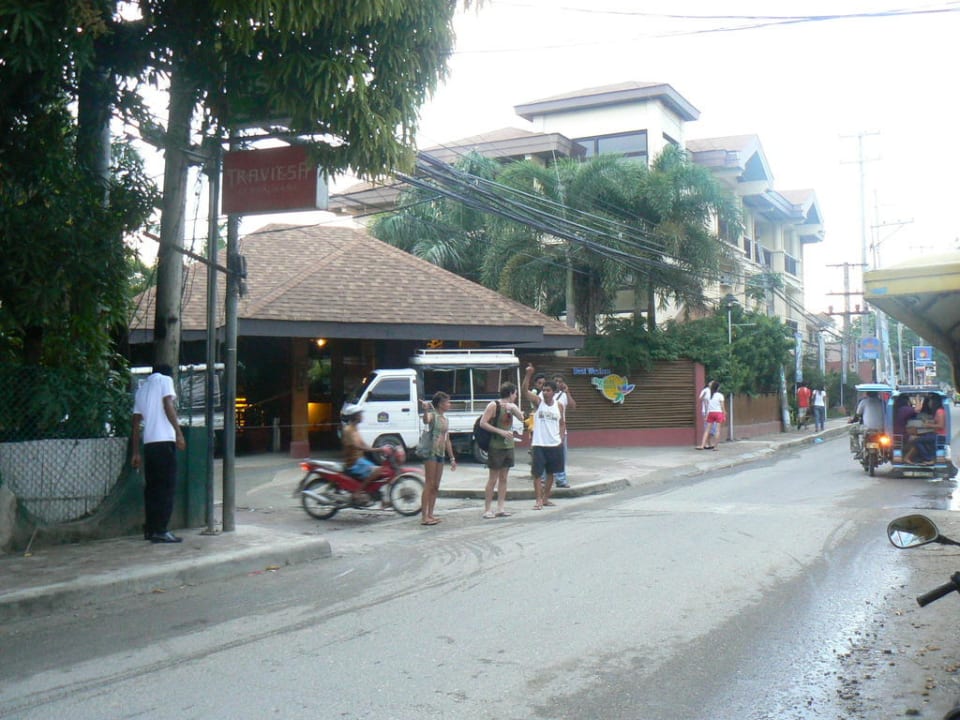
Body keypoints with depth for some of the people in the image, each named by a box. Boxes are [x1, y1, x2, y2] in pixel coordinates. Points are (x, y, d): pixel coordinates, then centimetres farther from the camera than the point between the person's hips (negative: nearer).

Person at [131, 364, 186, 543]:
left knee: (152, 486, 12)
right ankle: (160, 530, -11)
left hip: (148, 443, 7)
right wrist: (179, 432, -13)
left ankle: (150, 529, 13)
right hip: (165, 440, -7)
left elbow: (136, 423, 20)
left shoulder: (142, 388, 23)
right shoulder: (165, 380, 6)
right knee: (167, 487, -6)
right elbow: (168, 405, -10)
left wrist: (136, 452, 20)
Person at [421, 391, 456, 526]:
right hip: (431, 452, -8)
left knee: (436, 486, 9)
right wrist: (425, 411, -51)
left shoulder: (445, 419, 18)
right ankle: (424, 516, -9)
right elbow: (426, 421, -32)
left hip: (441, 454, 8)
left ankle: (430, 514, 15)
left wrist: (452, 458, 22)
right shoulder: (433, 415, -6)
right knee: (429, 484, -9)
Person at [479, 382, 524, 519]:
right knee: (493, 479, -4)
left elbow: (521, 418, 3)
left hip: (509, 446, 7)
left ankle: (500, 509, 12)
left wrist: (514, 409, -14)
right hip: (496, 447, -7)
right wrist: (500, 431, -20)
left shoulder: (511, 406, 10)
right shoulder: (494, 406, -11)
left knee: (503, 478, 8)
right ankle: (487, 509, 0)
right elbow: (482, 423, -15)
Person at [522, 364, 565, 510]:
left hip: (555, 445, 3)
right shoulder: (537, 401, -4)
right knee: (537, 473, -5)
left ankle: (546, 498, 24)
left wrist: (561, 439, 3)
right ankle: (539, 500, -1)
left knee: (551, 473, 12)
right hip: (539, 444, -3)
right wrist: (528, 374, -33)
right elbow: (525, 391, -21)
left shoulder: (559, 406, 5)